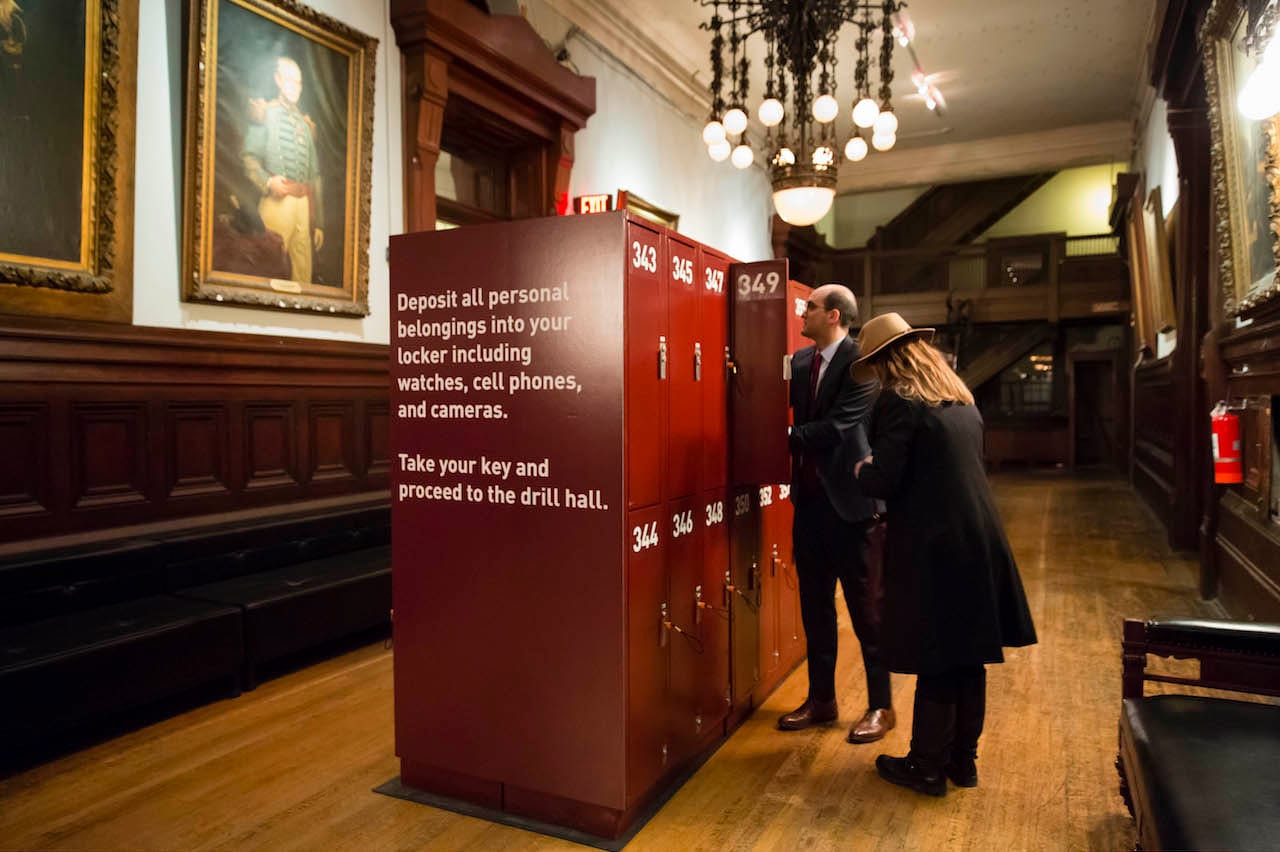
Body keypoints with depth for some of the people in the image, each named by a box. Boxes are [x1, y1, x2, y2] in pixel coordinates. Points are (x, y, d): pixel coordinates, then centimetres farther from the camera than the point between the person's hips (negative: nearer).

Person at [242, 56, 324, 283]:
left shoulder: (306, 124, 22)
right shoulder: (265, 112, 8)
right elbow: (249, 156, 1)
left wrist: (318, 222, 15)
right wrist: (267, 181, -19)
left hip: (304, 203, 5)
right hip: (278, 201, -5)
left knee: (303, 269, 2)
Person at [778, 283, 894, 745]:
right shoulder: (800, 361, 9)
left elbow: (837, 426, -21)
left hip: (849, 502, -7)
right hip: (809, 500, 7)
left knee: (866, 608, 7)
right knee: (815, 606, 15)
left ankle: (880, 706, 22)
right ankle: (821, 698, 30)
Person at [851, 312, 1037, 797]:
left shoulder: (898, 401, -13)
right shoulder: (961, 400, 12)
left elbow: (883, 481, -18)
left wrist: (862, 469, 3)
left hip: (931, 548, -8)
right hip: (978, 542, 8)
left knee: (935, 664, 3)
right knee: (968, 658, 15)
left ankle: (928, 766, 17)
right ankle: (963, 759, 28)